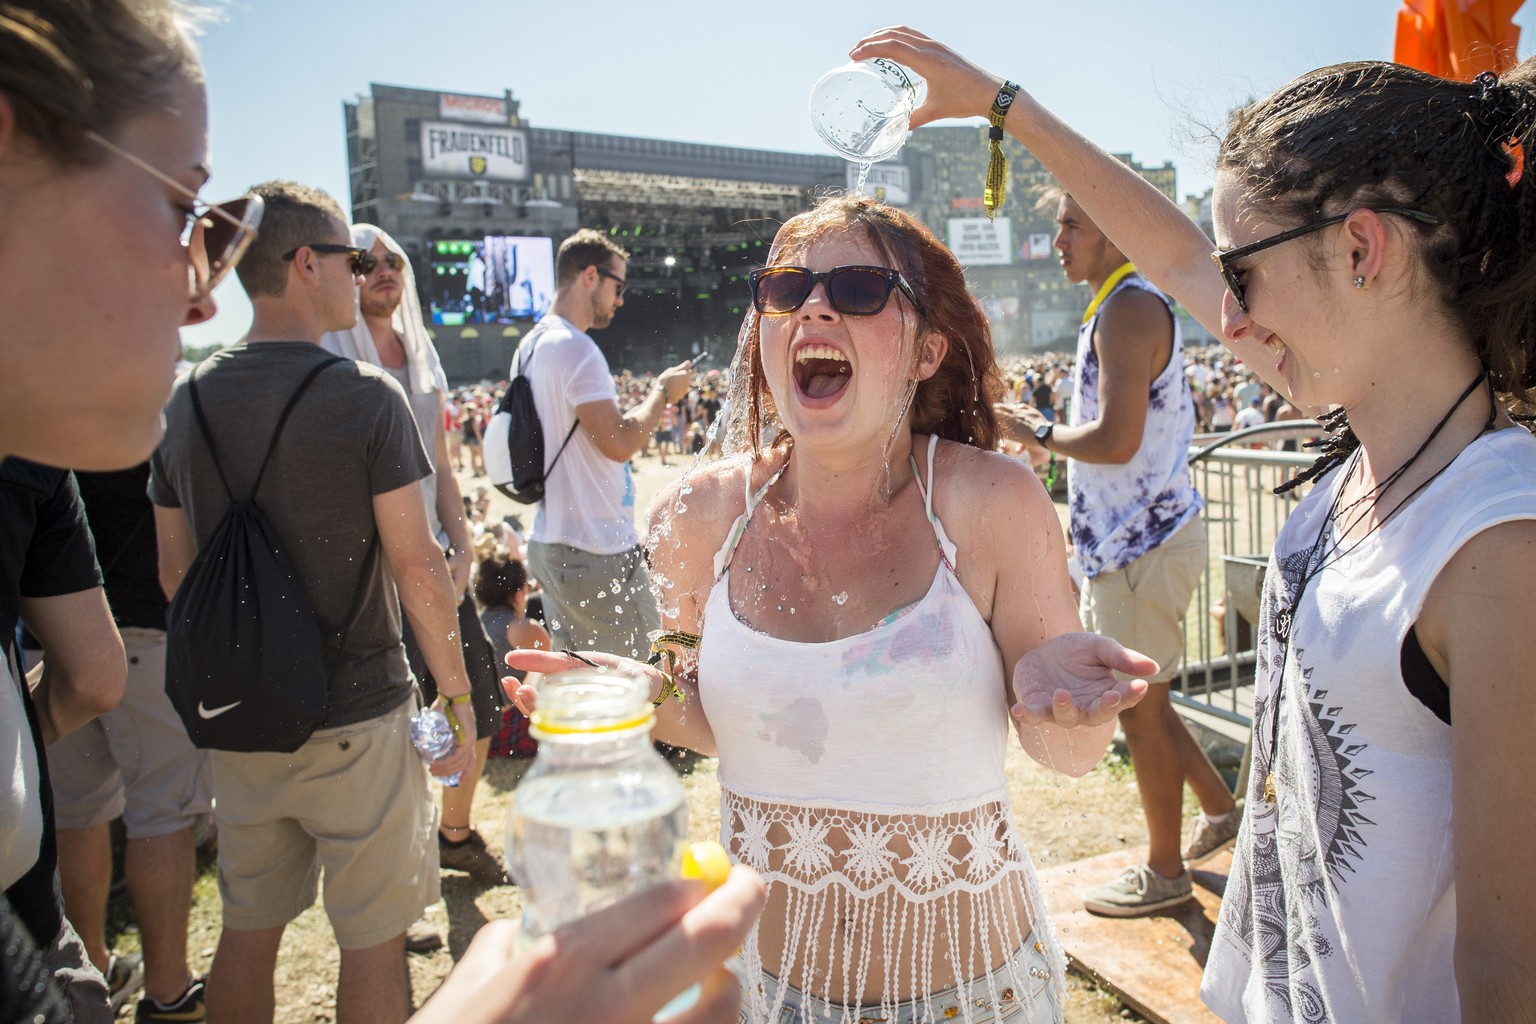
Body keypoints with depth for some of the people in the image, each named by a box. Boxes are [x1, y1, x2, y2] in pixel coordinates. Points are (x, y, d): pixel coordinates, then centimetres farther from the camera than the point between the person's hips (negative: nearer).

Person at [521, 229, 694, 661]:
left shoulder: (531, 345, 14)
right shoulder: (575, 347, -17)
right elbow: (620, 442, -21)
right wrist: (662, 392, -5)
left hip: (548, 543, 10)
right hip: (596, 553, -10)